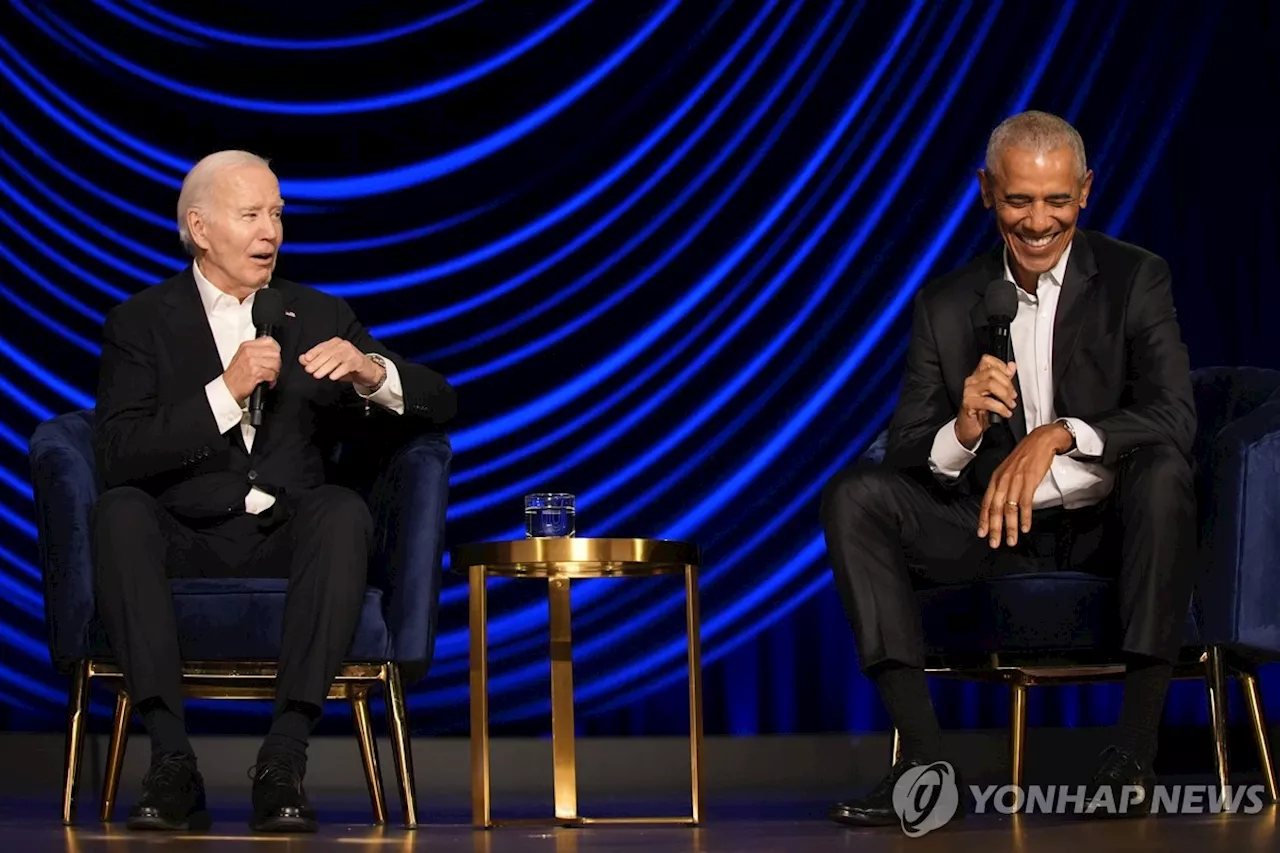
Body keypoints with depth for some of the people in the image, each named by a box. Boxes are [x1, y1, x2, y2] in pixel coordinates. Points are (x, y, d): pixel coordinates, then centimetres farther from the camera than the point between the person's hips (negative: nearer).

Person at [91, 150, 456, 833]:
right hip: (185, 542, -1)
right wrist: (225, 392, -16)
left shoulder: (321, 317, 15)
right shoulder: (141, 323, 8)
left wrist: (371, 373, -11)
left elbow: (439, 405, 10)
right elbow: (118, 455, -8)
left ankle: (284, 762, -37)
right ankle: (171, 760, -36)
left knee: (344, 509, -32)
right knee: (122, 510, -33)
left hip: (288, 543, 1)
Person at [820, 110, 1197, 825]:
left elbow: (1175, 418, -15)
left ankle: (1136, 753, -32)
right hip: (998, 531, 3)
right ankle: (926, 764, -26)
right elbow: (906, 457, 1)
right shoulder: (946, 306, 6)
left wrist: (1059, 434, -30)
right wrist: (964, 429, -22)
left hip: (1110, 526, -3)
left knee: (1163, 468, -34)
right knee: (853, 496, -18)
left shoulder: (1136, 279, -2)